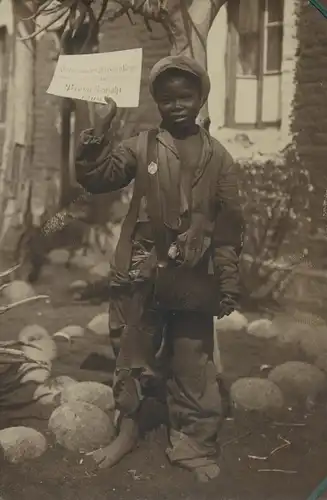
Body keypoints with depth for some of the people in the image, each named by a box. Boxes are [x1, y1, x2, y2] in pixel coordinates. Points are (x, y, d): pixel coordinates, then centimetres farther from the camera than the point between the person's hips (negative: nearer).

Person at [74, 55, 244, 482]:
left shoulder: (219, 157, 2)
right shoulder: (141, 147, 0)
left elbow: (229, 225, 2)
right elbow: (94, 178, -10)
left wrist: (230, 282, -1)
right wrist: (99, 128, -20)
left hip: (192, 278, 0)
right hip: (141, 274, 0)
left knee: (193, 366, 9)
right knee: (134, 356, 13)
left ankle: (193, 445, 23)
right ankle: (127, 430, 31)